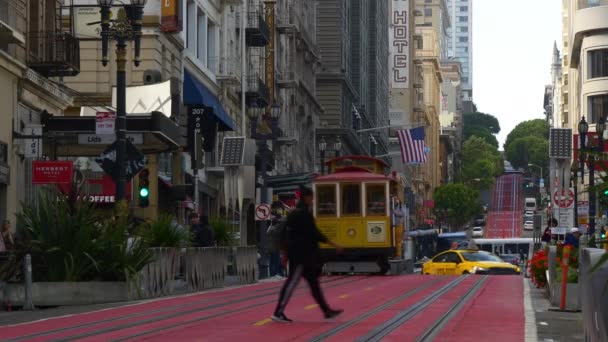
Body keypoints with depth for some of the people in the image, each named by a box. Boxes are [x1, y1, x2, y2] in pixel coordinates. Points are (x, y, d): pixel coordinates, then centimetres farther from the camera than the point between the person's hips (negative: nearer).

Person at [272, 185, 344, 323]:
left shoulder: (293, 213, 13)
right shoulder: (305, 214, -15)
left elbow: (289, 234, 16)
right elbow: (314, 233, -18)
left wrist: (285, 253, 21)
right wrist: (334, 245, -13)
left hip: (296, 253, 10)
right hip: (303, 254, -10)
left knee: (313, 282, 12)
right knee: (292, 282, -8)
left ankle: (327, 311, 17)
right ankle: (278, 312, -7)